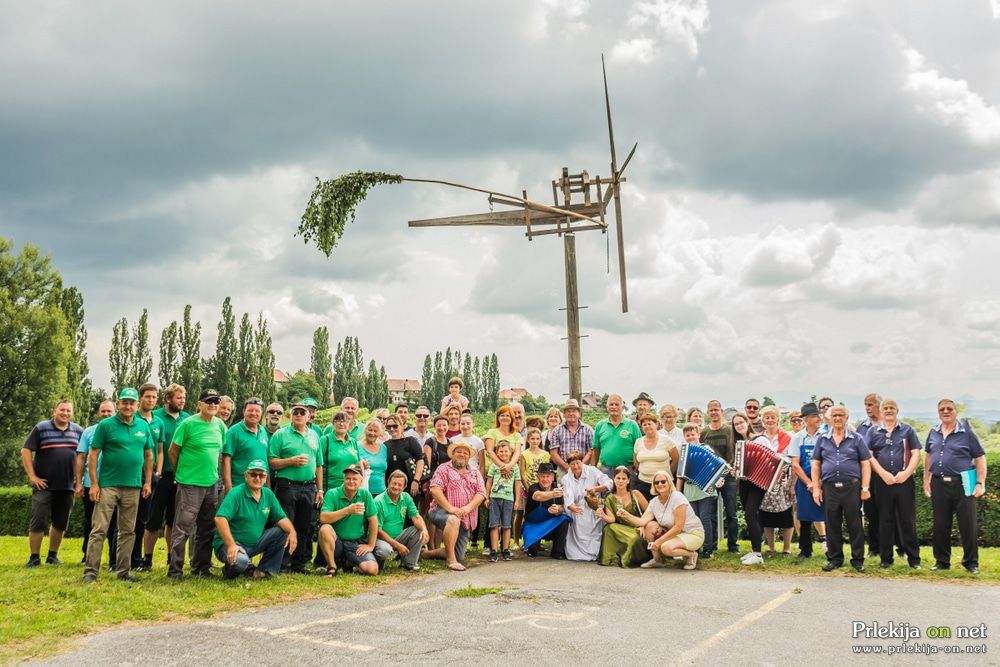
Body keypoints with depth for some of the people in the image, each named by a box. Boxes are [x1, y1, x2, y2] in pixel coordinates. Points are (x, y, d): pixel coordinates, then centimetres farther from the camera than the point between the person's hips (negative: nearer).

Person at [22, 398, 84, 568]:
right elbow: (26, 451, -2)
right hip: (44, 485, -3)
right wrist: (32, 476, -8)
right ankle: (34, 557, 4)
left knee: (60, 523, 8)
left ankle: (52, 555, 19)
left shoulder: (78, 431, 8)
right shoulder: (41, 428, -1)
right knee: (38, 522, -4)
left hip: (67, 486, 3)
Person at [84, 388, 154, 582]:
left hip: (133, 487, 4)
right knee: (99, 530, -5)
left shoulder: (143, 426, 7)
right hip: (108, 485, -4)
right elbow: (93, 455, -5)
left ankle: (124, 570, 19)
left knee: (128, 531, 11)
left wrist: (147, 482, 8)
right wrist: (94, 484, -11)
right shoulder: (106, 425, -4)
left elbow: (148, 455, 13)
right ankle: (90, 571, -1)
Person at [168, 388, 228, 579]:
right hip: (190, 484, -6)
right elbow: (173, 451, -3)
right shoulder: (188, 424, -9)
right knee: (183, 527, -5)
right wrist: (181, 472, 5)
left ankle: (201, 567, 23)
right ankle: (174, 569, 1)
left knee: (207, 529, 12)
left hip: (212, 484, 6)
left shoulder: (220, 425, 8)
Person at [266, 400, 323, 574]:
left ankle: (299, 564, 17)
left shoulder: (314, 436, 15)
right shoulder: (280, 435, 0)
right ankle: (283, 565, 3)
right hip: (287, 486, -5)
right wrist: (291, 461, -18)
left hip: (309, 487, 5)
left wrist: (319, 489, 12)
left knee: (304, 528, 9)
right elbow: (271, 462, -6)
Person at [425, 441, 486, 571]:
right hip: (441, 511, -5)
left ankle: (433, 553, 32)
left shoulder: (475, 472, 14)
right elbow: (435, 489, -13)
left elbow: (481, 493, 3)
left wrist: (467, 508, -16)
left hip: (466, 519, 5)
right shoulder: (444, 469, 1)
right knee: (453, 520, -40)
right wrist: (450, 508, -24)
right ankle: (451, 560, -29)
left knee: (459, 556, 4)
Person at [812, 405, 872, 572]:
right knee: (832, 525, 7)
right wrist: (816, 488, 4)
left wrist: (865, 488, -4)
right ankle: (834, 559, 17)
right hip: (829, 487, 2)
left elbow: (865, 464, 3)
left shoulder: (856, 439, 5)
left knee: (855, 525, 1)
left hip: (851, 486, -2)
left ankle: (857, 560, 11)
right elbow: (816, 465, 12)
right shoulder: (822, 440, 11)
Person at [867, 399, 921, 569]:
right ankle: (886, 558, 13)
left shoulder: (907, 430, 8)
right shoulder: (873, 431, 8)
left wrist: (906, 473, -11)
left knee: (908, 520, 2)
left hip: (904, 480, 0)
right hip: (882, 481, 1)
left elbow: (916, 453, 3)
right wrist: (883, 474, -11)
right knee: (885, 520, 6)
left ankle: (914, 558, 9)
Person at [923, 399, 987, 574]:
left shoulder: (966, 432, -3)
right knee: (940, 525, 9)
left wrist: (980, 483, -10)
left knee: (967, 525, 2)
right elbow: (929, 456, 20)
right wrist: (926, 480, 14)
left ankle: (971, 562, 13)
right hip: (938, 484, 4)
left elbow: (980, 458, -3)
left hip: (962, 484, -4)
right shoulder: (933, 433, 9)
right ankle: (942, 561, 19)